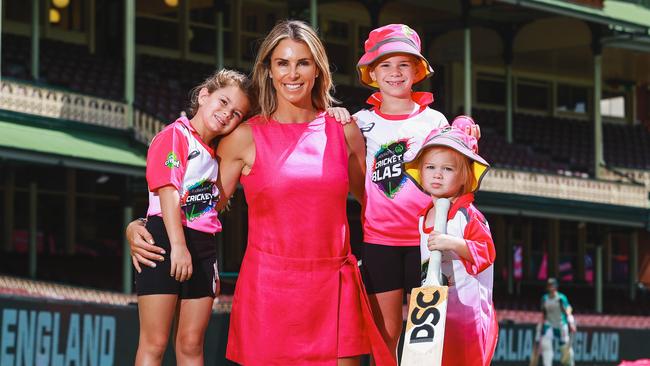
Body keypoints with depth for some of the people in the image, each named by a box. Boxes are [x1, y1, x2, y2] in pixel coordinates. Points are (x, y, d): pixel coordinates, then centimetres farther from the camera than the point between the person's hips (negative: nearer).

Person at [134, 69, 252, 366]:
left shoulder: (214, 154, 18)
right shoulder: (174, 135, -5)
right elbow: (167, 191, -15)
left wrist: (212, 266, 18)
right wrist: (178, 246, -25)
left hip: (202, 247, 8)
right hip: (166, 240, -7)